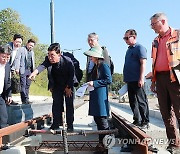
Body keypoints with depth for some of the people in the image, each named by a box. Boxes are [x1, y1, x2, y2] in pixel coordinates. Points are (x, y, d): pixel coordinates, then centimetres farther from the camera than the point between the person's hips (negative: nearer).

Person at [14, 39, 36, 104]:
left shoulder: (32, 52, 22)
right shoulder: (21, 49, 3)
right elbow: (17, 59, -5)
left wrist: (33, 71, 14)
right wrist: (17, 68, -15)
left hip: (30, 70, 6)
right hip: (23, 70, -6)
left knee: (27, 85, 4)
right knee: (23, 85, -8)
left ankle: (26, 99, 6)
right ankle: (25, 100, -8)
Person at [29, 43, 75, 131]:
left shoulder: (68, 61, -25)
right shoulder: (48, 60, -17)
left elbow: (71, 75, -17)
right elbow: (42, 66, -37)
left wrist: (69, 87, -15)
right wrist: (35, 72, -55)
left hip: (68, 86, -3)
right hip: (57, 86, 3)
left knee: (69, 105, -1)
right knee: (56, 104, 2)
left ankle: (70, 125, 7)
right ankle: (56, 123, 12)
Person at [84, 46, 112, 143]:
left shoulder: (104, 66, -9)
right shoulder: (95, 67, 17)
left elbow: (109, 80, -16)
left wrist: (94, 83, -17)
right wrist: (90, 83, 7)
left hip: (101, 96, -9)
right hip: (94, 96, 9)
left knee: (102, 119, -5)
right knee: (97, 119, 12)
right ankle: (101, 140, 21)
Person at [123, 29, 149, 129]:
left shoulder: (139, 48, -6)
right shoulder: (129, 49, 19)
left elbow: (143, 64, -14)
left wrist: (141, 78, -20)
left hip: (137, 80, -9)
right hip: (130, 80, 9)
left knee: (141, 102, -4)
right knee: (133, 102, 11)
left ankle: (145, 122, 3)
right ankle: (137, 121, 19)